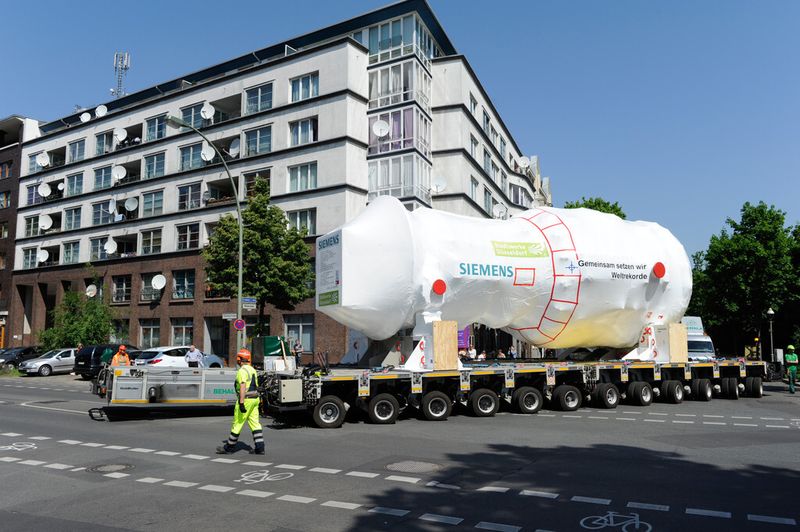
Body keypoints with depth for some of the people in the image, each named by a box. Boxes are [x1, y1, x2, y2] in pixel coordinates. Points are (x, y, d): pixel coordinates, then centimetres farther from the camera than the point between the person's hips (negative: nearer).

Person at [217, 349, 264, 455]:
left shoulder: (242, 371, -13)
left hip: (246, 400, -8)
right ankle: (259, 448, 1)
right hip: (255, 399, 8)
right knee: (255, 423, 5)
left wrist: (241, 403, -26)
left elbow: (243, 387, -23)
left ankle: (229, 447, 15)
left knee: (237, 424, 3)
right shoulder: (252, 370, 15)